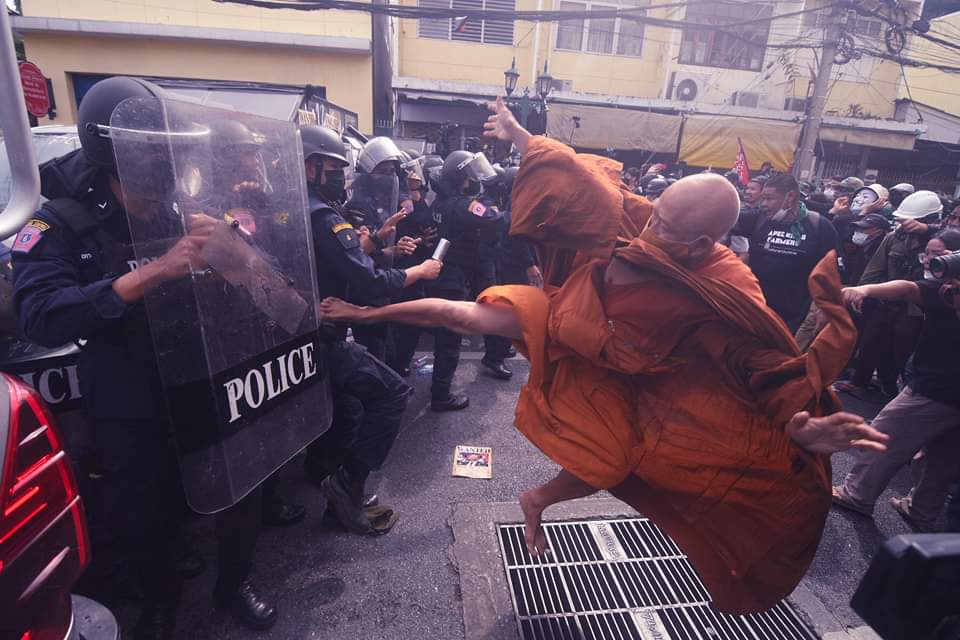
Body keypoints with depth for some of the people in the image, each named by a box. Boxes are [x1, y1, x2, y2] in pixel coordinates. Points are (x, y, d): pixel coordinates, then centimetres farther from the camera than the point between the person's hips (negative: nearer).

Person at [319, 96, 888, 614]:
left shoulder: (723, 295, -27)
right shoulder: (632, 217, -19)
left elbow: (767, 363, -27)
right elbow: (576, 170, -7)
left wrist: (803, 425, -47)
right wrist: (519, 136, 2)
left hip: (613, 382, -1)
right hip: (560, 317, 2)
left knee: (610, 466, -7)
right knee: (464, 315, -4)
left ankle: (538, 501, 26)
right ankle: (370, 313, 19)